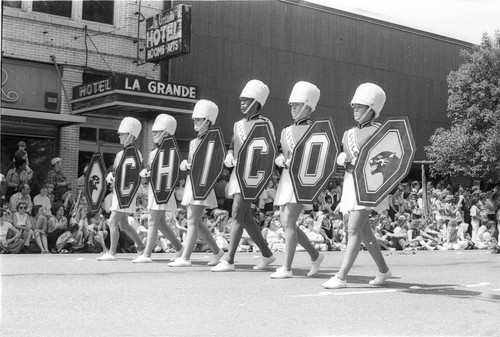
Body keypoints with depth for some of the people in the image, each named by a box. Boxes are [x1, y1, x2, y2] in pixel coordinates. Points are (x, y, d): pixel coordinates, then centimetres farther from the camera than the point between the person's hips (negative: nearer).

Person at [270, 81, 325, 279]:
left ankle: (286, 268, -9)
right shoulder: (286, 131, 18)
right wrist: (281, 160, -5)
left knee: (288, 221, -14)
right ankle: (315, 256, 26)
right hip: (286, 179, 7)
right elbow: (278, 156, 17)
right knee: (286, 223, 8)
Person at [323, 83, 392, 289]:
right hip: (350, 182, 8)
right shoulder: (349, 134, 16)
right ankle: (383, 270, 28)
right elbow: (339, 158, 15)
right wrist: (341, 159, -7)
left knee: (354, 229, -13)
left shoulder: (378, 132, -3)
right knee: (364, 231, 13)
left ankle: (341, 277, -14)